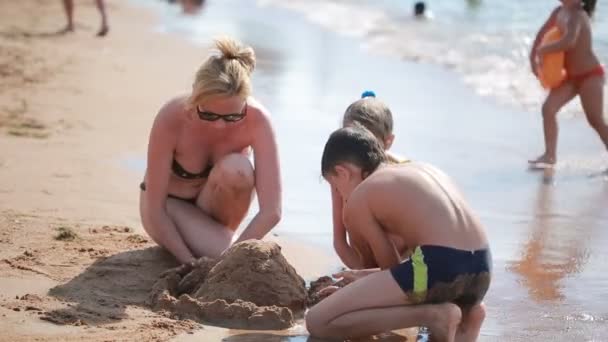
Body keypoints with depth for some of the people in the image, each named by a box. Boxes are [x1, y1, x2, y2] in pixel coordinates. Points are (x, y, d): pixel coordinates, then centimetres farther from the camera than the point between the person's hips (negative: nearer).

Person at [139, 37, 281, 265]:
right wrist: (191, 263, -33)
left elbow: (272, 211, -32)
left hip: (213, 201, 2)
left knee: (235, 168, -33)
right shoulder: (171, 118, -32)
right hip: (170, 203, -2)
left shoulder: (257, 120, -30)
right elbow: (155, 210, -27)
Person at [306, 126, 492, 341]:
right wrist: (371, 277, 41)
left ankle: (433, 314, -10)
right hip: (480, 271, 8)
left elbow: (391, 266, 9)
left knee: (318, 323, -1)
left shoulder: (357, 202, 8)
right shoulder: (424, 169, 28)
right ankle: (466, 312, 9)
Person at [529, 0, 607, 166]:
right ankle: (550, 155, 6)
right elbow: (543, 32, 17)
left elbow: (569, 42, -40)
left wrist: (543, 50, -27)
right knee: (548, 108, -1)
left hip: (591, 75, -8)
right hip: (571, 76, 8)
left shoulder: (577, 15, -23)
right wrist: (533, 57, 8)